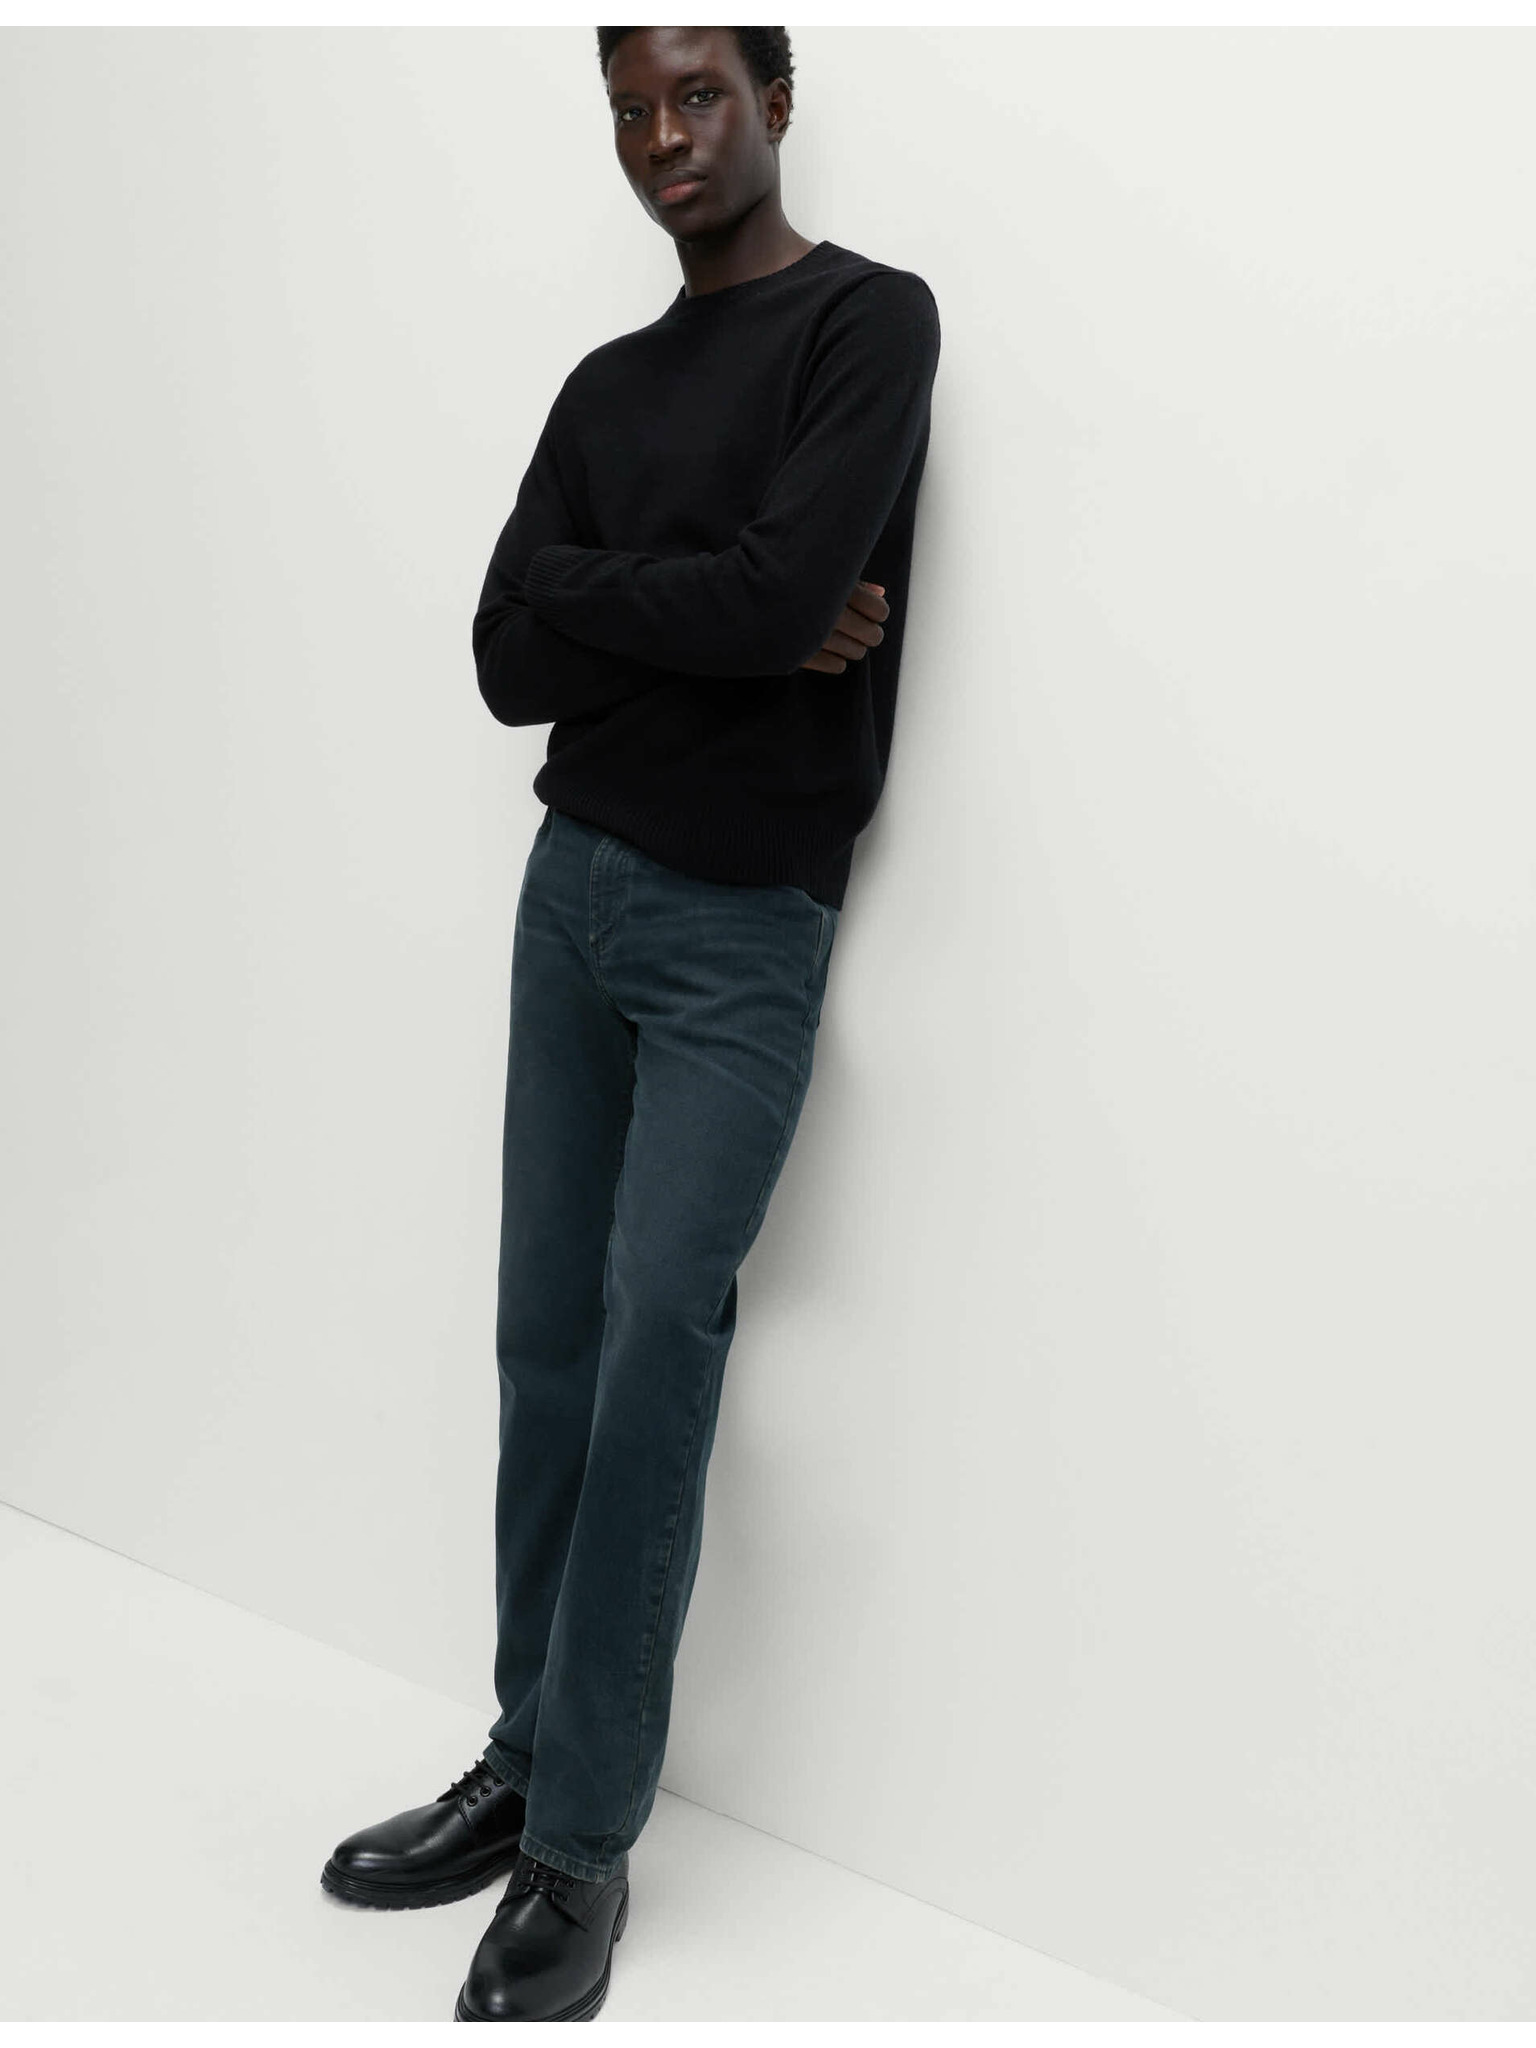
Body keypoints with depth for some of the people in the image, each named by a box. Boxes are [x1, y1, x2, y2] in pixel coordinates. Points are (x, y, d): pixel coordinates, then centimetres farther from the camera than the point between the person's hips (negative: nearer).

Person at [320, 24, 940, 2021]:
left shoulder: (869, 320, -3)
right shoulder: (605, 384, 15)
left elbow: (785, 593, -19)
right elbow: (512, 663, 5)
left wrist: (586, 588, -3)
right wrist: (720, 628, -9)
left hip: (745, 923, -6)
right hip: (571, 884, 6)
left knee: (657, 1330, -13)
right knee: (549, 1335, 5)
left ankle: (583, 1842, -4)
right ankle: (529, 1762, 16)